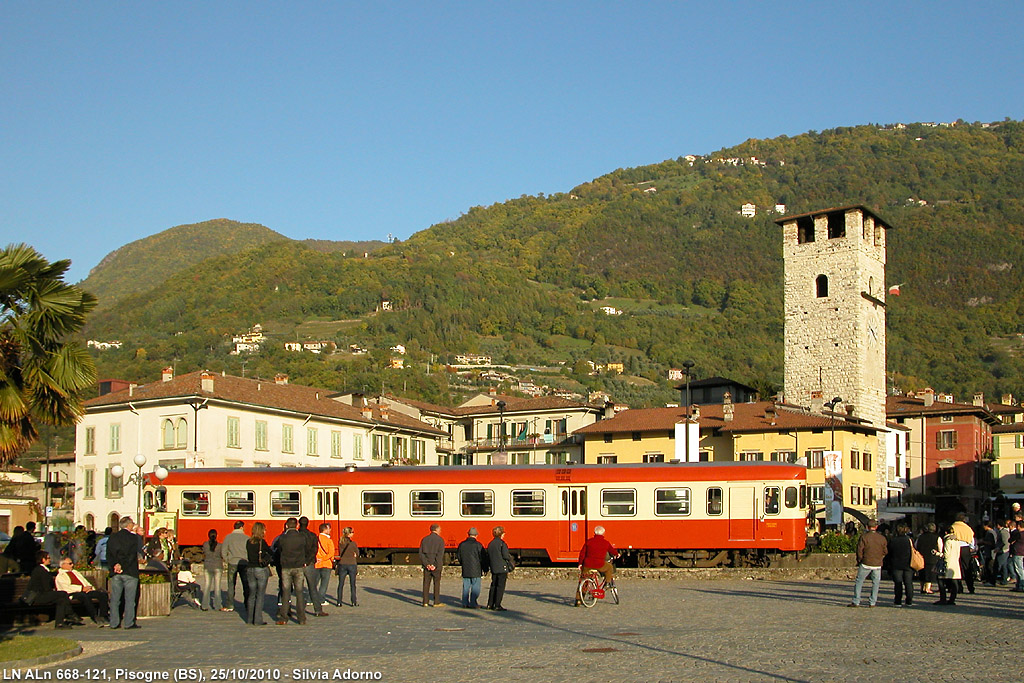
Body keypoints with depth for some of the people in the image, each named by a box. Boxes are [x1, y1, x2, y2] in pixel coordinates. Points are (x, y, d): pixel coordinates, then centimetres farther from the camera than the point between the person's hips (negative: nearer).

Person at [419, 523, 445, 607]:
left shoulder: (424, 539, 6)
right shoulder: (440, 540, -5)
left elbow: (421, 553, -1)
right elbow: (440, 554, -14)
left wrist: (426, 564, -6)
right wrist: (435, 565, -13)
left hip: (427, 565, 3)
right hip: (436, 565, -3)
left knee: (426, 583, 8)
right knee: (436, 583, 5)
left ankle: (425, 602, 8)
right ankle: (436, 602, 5)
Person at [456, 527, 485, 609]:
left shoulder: (462, 544, 5)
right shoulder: (478, 545, -10)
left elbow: (458, 556, 14)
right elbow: (482, 558, -8)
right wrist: (484, 569, 3)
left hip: (465, 570, 5)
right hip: (476, 571, -5)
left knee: (466, 587, 11)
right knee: (475, 587, 0)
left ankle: (465, 603, 12)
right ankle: (473, 604, -2)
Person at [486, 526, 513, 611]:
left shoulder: (490, 544, 10)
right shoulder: (502, 543, -11)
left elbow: (488, 557, 13)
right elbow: (505, 556, -15)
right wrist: (510, 558, 5)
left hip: (493, 568, 7)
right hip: (502, 568, -7)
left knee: (493, 585, 14)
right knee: (500, 586, -2)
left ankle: (490, 604, 16)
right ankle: (497, 606, -3)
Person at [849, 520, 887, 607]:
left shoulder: (864, 537, -8)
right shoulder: (882, 538, 1)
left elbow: (859, 550, -7)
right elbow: (885, 551, 8)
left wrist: (859, 560, 7)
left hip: (866, 564, -2)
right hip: (877, 564, 2)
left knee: (859, 582, 6)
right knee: (875, 583, 11)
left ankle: (856, 602, 3)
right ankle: (872, 602, 8)